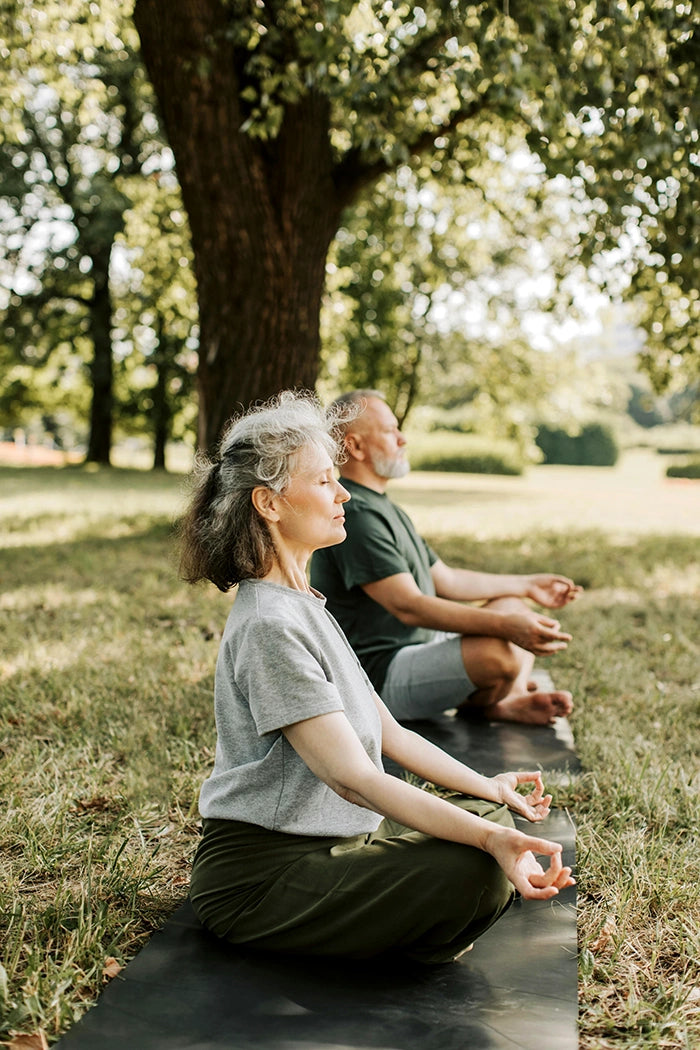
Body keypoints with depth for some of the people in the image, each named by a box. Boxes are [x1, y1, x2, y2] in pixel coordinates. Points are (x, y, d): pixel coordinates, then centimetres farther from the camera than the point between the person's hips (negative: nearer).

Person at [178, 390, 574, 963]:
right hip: (259, 877, -10)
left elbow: (388, 732, 15)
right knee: (477, 873, -25)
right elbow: (353, 778, -27)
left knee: (491, 816, 7)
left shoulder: (304, 606, 12)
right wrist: (487, 838, -33)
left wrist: (485, 786, 15)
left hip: (323, 842, 10)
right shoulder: (269, 626, -22)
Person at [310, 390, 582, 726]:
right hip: (381, 675, -11)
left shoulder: (384, 508, 17)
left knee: (513, 604, 17)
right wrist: (505, 625, -33)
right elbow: (408, 605, -28)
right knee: (498, 653, -30)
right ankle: (475, 706, 3)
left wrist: (527, 585, 23)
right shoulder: (356, 515, -19)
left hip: (420, 645, 11)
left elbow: (445, 579, 22)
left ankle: (511, 701, -7)